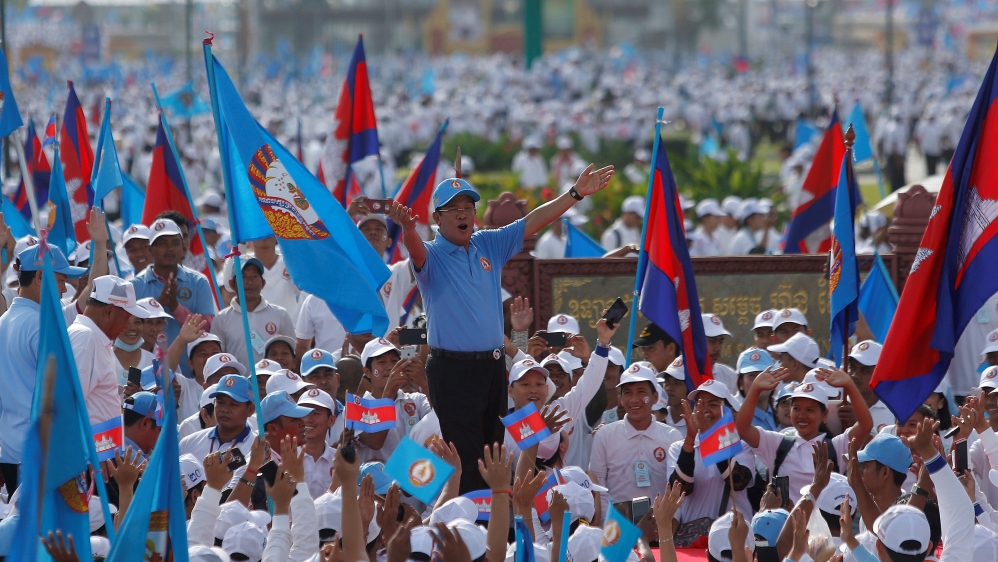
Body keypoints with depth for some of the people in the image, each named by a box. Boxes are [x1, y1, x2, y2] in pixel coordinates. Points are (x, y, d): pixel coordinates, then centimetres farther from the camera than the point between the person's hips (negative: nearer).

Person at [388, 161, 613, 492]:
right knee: (465, 457, -9)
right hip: (452, 369, -6)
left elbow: (532, 223, 10)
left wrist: (576, 194, 3)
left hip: (493, 364, 6)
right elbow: (415, 249, -28)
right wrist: (407, 228, -52)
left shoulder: (489, 245, 11)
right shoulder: (431, 255, -6)